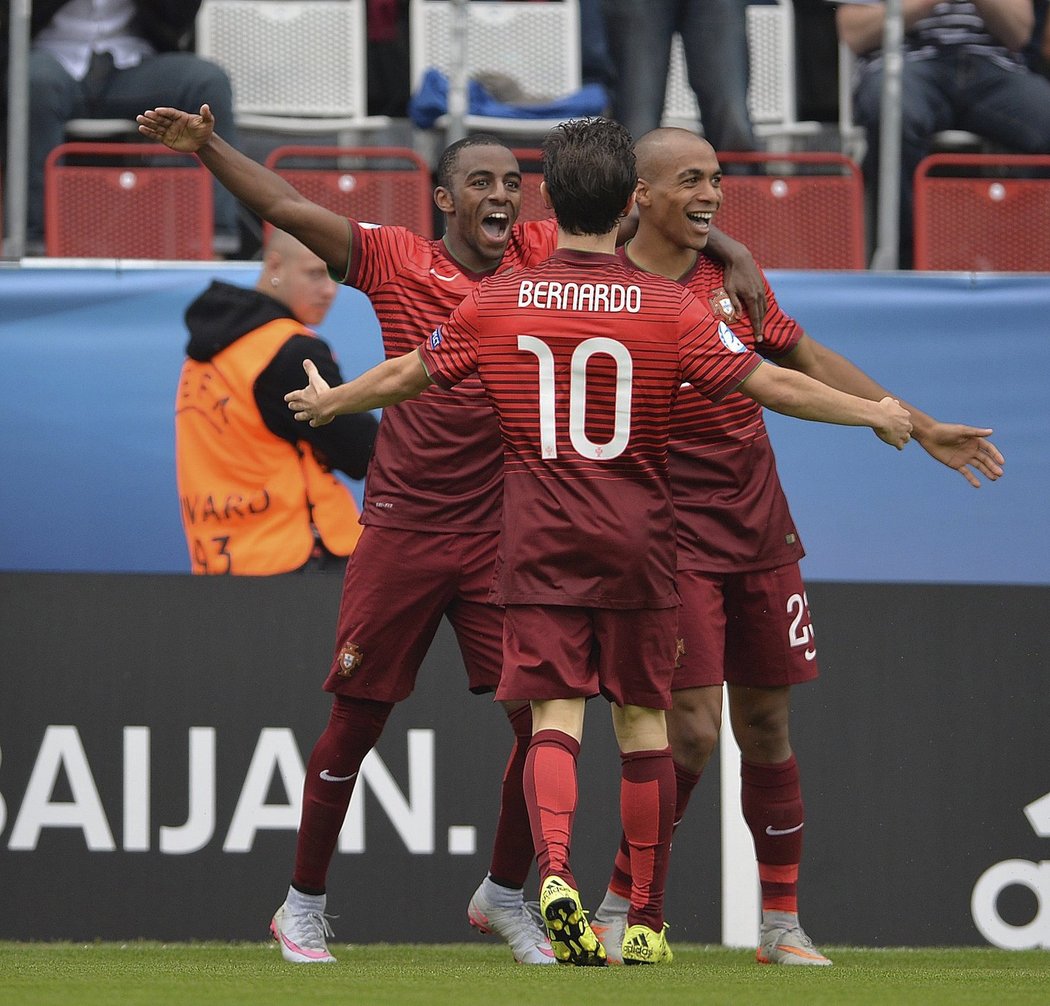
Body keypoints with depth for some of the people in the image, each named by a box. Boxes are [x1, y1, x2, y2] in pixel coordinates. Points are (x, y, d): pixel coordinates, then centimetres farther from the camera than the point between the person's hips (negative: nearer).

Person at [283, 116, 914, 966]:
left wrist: (328, 402, 32)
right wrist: (873, 414, 8)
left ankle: (554, 867, -30)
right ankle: (647, 919, 13)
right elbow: (769, 384, -6)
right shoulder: (669, 308, -6)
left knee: (555, 714, -4)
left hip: (539, 543, 1)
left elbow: (406, 376, 13)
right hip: (637, 543, -1)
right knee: (643, 720, 9)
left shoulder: (497, 303, 0)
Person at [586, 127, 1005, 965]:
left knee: (767, 728, 8)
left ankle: (783, 925, 17)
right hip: (672, 532, -6)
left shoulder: (731, 274, 8)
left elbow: (804, 360, 19)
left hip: (760, 529, 6)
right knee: (692, 730, -14)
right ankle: (618, 910, 1)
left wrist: (921, 427, 18)